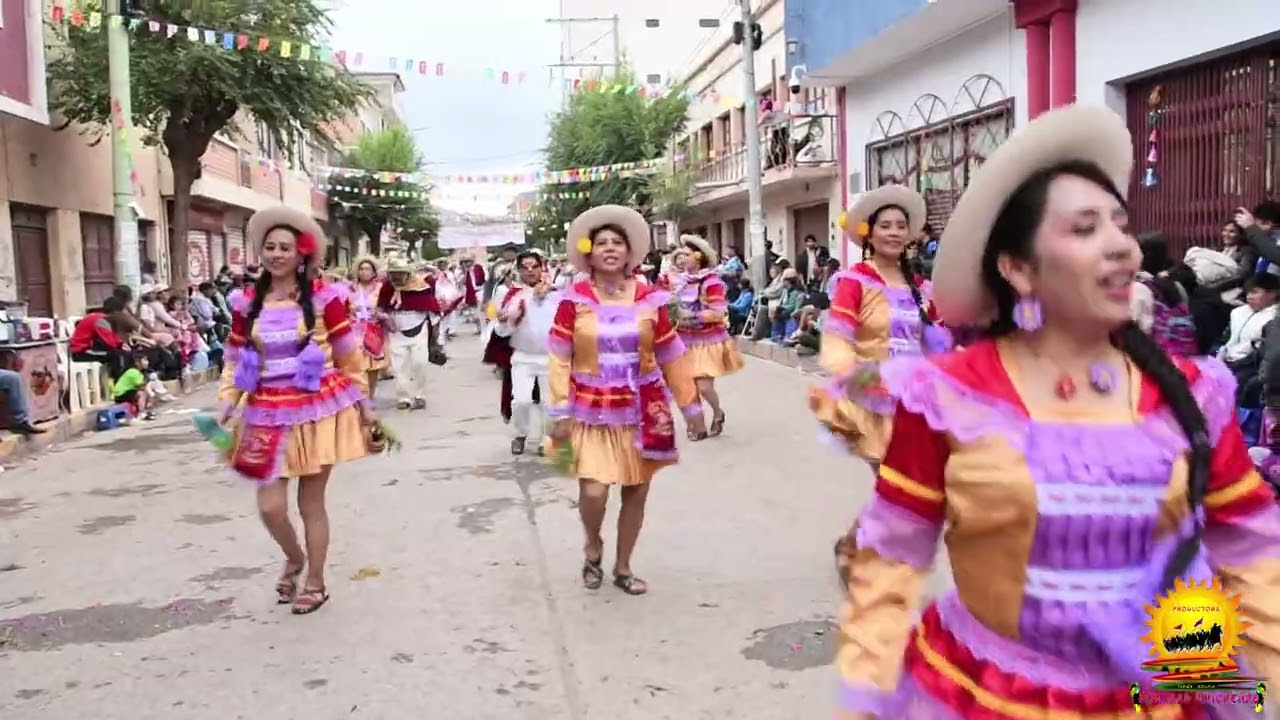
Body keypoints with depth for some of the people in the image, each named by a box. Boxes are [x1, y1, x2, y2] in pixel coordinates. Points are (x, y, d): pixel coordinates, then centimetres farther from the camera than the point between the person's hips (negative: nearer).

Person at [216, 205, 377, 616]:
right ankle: (294, 559, 31)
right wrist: (226, 405, -1)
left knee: (311, 503, 7)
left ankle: (316, 583, 26)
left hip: (319, 411, -2)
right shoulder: (246, 303, 3)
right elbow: (235, 361, 10)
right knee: (270, 506, -3)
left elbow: (349, 357, 1)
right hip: (269, 415, 3)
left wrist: (364, 404, 4)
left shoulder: (323, 298, -5)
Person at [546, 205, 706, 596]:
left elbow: (671, 356, 6)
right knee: (593, 492, -11)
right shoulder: (574, 300, -6)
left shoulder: (649, 299, -1)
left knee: (636, 492, 9)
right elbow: (560, 360, -4)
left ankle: (623, 566, 28)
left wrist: (690, 406, 8)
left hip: (642, 409, 2)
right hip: (592, 411, -2)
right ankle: (593, 547, 22)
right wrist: (560, 413, -7)